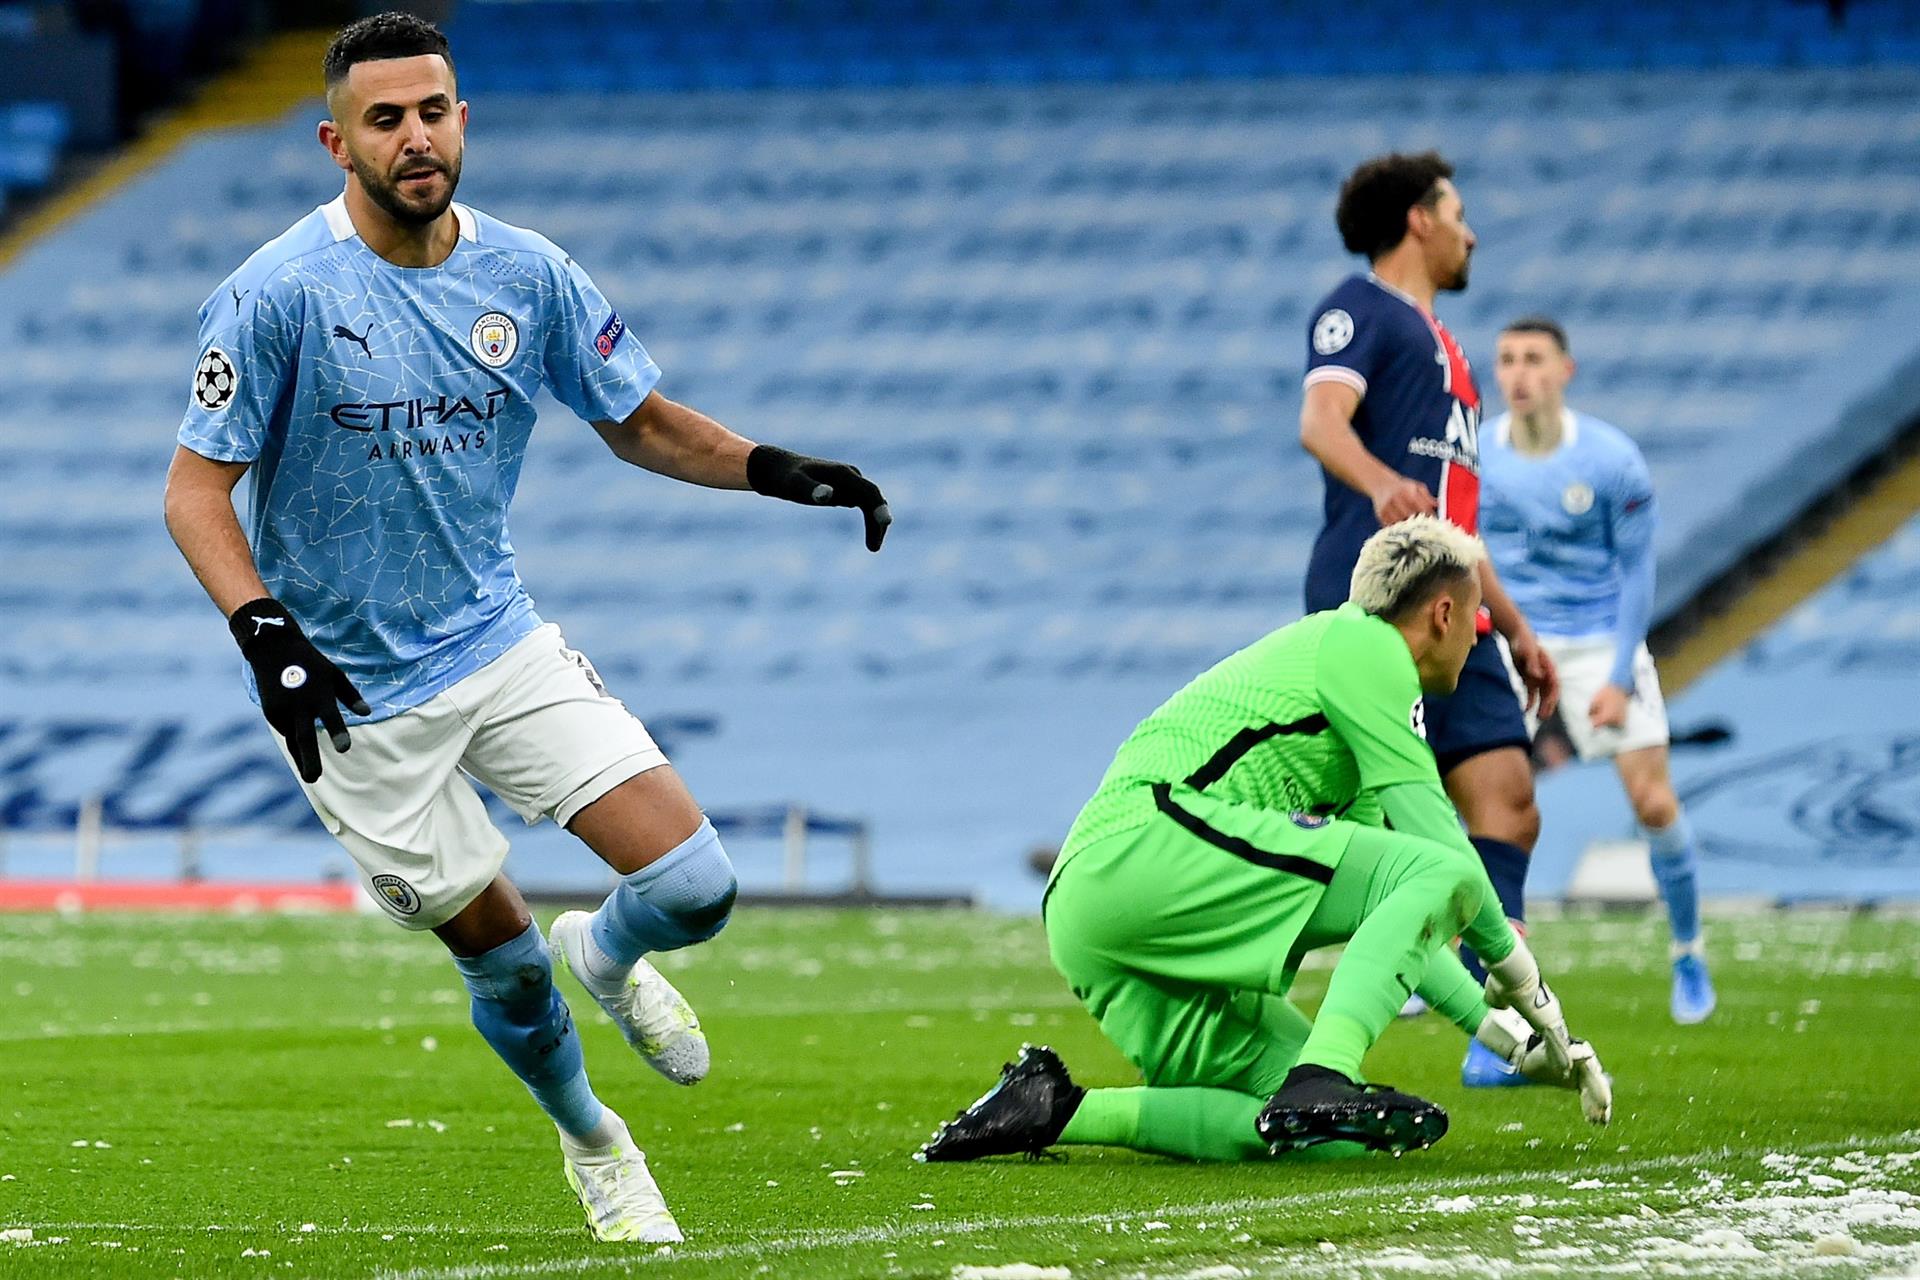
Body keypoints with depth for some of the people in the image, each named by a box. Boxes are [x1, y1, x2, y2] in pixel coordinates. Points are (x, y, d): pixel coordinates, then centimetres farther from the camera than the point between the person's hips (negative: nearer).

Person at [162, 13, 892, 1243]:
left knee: (694, 887, -9)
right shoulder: (278, 294, -15)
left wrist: (775, 470, -5)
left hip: (502, 643, 4)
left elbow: (637, 421, 11)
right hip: (355, 694, -4)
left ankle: (607, 956, 28)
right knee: (505, 962, 3)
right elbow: (197, 490, -12)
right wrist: (265, 632, -27)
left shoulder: (527, 273, -2)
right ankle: (591, 1142, 34)